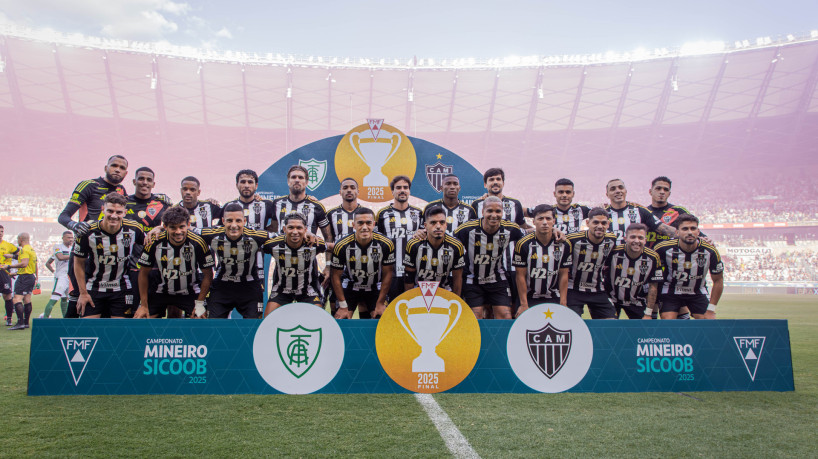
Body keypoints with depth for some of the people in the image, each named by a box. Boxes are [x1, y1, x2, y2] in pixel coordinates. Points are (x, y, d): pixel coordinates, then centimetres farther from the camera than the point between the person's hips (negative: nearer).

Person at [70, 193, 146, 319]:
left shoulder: (134, 229, -14)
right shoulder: (88, 232, -17)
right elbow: (79, 263, -3)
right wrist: (83, 293, -2)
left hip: (121, 289, 1)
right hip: (93, 288, 0)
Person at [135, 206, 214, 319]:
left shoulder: (198, 243, -21)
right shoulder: (154, 243, -18)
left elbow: (208, 275, -9)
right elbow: (144, 273, -4)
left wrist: (200, 303, -12)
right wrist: (144, 305, -4)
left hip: (190, 292, -1)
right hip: (160, 291, 1)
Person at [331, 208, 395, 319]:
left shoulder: (386, 244, -20)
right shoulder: (341, 246, -21)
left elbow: (388, 274, -9)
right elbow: (336, 276, -11)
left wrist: (380, 303, -8)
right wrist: (343, 306, -12)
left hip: (375, 288, 1)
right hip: (350, 287, -1)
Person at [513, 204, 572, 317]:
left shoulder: (564, 244, -4)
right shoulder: (523, 244, -11)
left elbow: (563, 275, 1)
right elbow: (521, 276, -8)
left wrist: (563, 304, -3)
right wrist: (524, 305, -9)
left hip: (554, 299, 2)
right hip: (529, 298, -2)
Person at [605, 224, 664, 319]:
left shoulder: (653, 258, -15)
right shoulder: (614, 252, -23)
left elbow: (653, 287, -6)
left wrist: (648, 313, -5)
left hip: (636, 302, 2)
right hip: (612, 299, -2)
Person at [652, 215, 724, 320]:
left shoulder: (710, 251, -17)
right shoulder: (664, 248, -21)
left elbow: (718, 281, -3)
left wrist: (711, 309, -5)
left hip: (698, 293, 2)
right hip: (670, 292, -2)